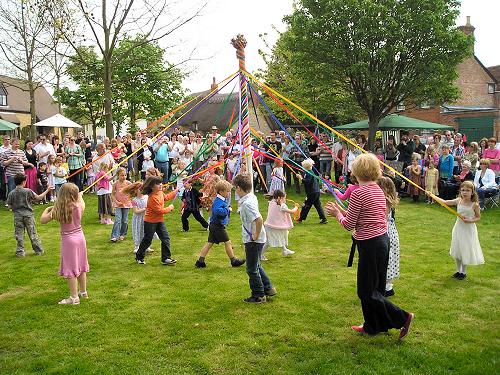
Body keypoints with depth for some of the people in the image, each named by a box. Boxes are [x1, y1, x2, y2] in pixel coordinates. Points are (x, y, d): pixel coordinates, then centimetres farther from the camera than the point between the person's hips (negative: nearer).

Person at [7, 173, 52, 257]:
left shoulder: (11, 194, -4)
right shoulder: (28, 191, -10)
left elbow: (10, 206, -1)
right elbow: (38, 198, -4)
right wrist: (47, 190, 3)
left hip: (17, 215, 1)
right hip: (28, 214, -1)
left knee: (19, 234, 9)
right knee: (32, 233, 8)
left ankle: (20, 252, 12)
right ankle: (38, 250, 16)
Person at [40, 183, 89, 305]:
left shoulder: (58, 209, -16)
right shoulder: (79, 206, -8)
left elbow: (43, 220, -7)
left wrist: (46, 210, 11)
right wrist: (80, 196, 38)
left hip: (68, 240, -4)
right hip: (80, 237, 4)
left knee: (71, 269, 3)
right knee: (81, 266, 17)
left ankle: (74, 297, 8)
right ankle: (83, 292, 30)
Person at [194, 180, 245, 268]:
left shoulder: (222, 200, 10)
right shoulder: (218, 201, -21)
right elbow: (218, 211, -39)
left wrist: (228, 209, 9)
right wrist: (227, 209, -27)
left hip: (214, 225, 10)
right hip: (218, 226, -10)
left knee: (209, 243, 9)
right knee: (227, 242, 2)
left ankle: (200, 261, 10)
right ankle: (234, 260, 14)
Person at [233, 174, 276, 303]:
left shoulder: (246, 203, -25)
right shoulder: (252, 197, 4)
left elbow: (259, 219, -36)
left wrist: (256, 235, -25)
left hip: (253, 241, -9)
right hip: (256, 240, 9)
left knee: (252, 269, 6)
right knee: (256, 266, 24)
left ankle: (258, 295, 19)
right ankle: (268, 288, 32)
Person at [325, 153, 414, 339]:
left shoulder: (358, 193, -17)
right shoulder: (379, 190, 9)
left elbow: (349, 224, -12)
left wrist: (337, 214, 5)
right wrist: (342, 210, 16)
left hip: (370, 244, -9)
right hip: (383, 240, 9)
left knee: (367, 291, 3)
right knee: (376, 287, 19)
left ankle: (402, 317, 5)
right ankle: (372, 326, 32)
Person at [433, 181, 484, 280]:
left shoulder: (474, 205, -14)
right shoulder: (458, 201, -5)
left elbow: (478, 217, -4)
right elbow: (445, 202, 2)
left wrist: (470, 220, -22)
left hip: (469, 229, -4)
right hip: (459, 228, 4)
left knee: (466, 251, 6)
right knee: (457, 251, 13)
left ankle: (464, 272, 24)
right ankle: (458, 270, 31)